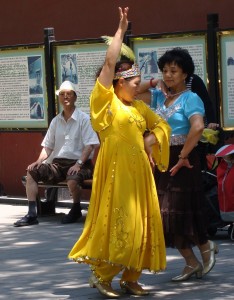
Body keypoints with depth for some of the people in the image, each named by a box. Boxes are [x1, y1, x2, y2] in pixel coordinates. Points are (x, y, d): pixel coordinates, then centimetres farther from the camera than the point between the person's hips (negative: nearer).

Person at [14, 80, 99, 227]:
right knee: (32, 172, -14)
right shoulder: (56, 121, 16)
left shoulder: (84, 119, -2)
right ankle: (32, 214, -18)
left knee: (72, 179, -37)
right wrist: (39, 161, -3)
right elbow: (48, 146, 16)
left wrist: (79, 164, -22)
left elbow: (89, 145, -10)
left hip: (78, 163, -6)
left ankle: (76, 210, -6)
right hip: (58, 163, 6)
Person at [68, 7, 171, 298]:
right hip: (116, 170, -7)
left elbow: (162, 125, 27)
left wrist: (149, 139, 6)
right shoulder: (106, 100, -3)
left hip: (139, 172, 7)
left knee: (141, 224, 5)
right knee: (117, 223, -9)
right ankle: (101, 274, 3)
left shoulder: (139, 106, 15)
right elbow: (109, 63, -10)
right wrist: (121, 31, -4)